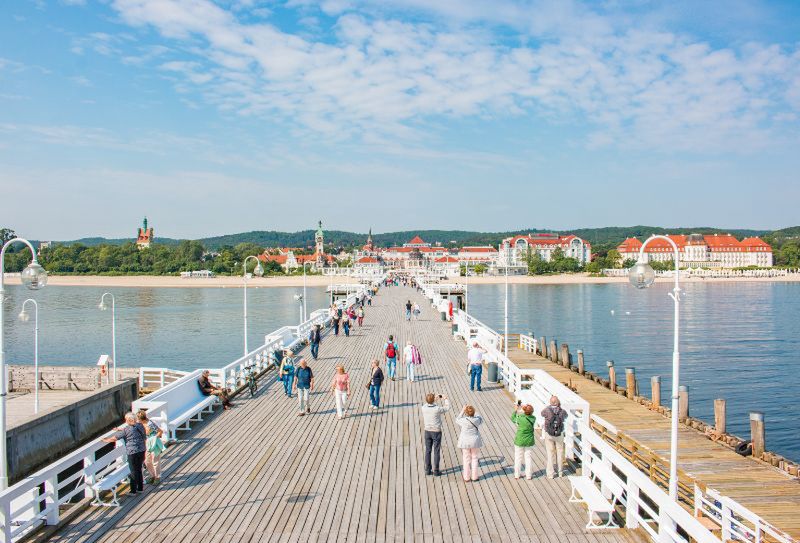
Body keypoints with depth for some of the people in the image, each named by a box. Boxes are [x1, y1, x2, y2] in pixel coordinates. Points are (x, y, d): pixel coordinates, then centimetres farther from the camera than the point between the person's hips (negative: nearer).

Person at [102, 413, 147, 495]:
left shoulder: (126, 430, -14)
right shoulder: (140, 426, 4)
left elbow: (114, 438, -7)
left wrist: (106, 440, 11)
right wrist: (120, 429, 30)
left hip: (133, 452, -6)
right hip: (142, 450, 6)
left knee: (134, 472, 5)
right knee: (139, 470, 19)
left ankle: (133, 491, 14)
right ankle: (140, 488, 28)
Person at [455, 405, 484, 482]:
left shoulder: (464, 420, -17)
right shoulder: (477, 420, -12)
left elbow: (457, 420, 6)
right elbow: (481, 419, 13)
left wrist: (462, 411, 5)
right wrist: (474, 413, 12)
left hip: (465, 442, -1)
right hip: (475, 441, 1)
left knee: (466, 459, 9)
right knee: (474, 459, 14)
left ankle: (467, 478, 14)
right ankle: (474, 477, 18)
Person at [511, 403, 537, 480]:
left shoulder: (520, 418, -21)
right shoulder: (533, 418, -12)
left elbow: (513, 419, 0)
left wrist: (516, 410, 7)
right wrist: (523, 407, 13)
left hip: (519, 441, -2)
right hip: (529, 441, 2)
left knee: (518, 458, 13)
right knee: (529, 458, 14)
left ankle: (517, 475, 22)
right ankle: (529, 475, 19)